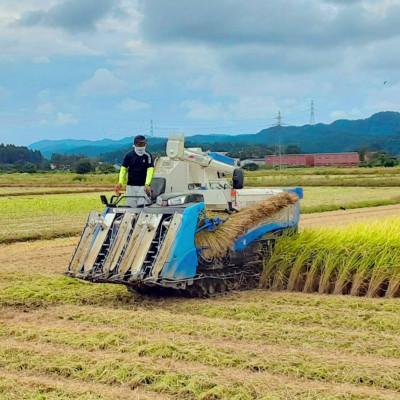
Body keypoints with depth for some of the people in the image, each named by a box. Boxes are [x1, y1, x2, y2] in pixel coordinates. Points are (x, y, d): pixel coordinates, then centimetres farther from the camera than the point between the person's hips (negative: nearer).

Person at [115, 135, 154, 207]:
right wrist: (120, 183, -11)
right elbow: (123, 169, 3)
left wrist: (147, 184, -24)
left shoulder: (148, 156, -3)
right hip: (131, 186, 2)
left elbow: (150, 170, -10)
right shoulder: (129, 155, 3)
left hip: (143, 186, -2)